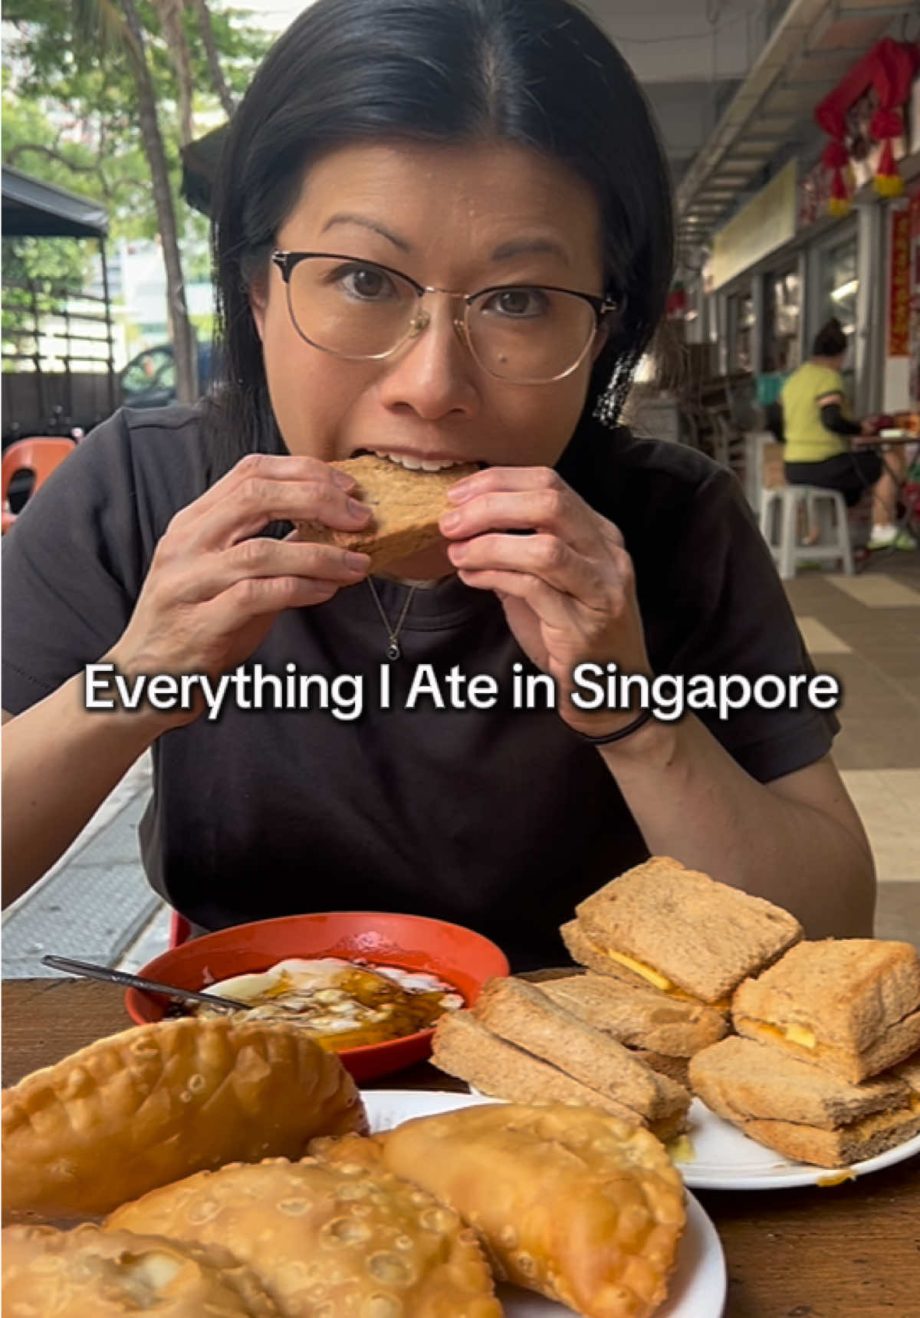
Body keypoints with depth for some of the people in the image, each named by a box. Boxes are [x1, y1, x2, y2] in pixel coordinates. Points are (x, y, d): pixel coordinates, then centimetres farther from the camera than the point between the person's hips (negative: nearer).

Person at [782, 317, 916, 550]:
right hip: (824, 466, -9)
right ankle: (884, 529, 4)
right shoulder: (829, 377, -12)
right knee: (892, 462, 1)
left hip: (794, 470, 9)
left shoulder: (792, 380, 12)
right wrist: (860, 428, -7)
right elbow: (832, 420, -25)